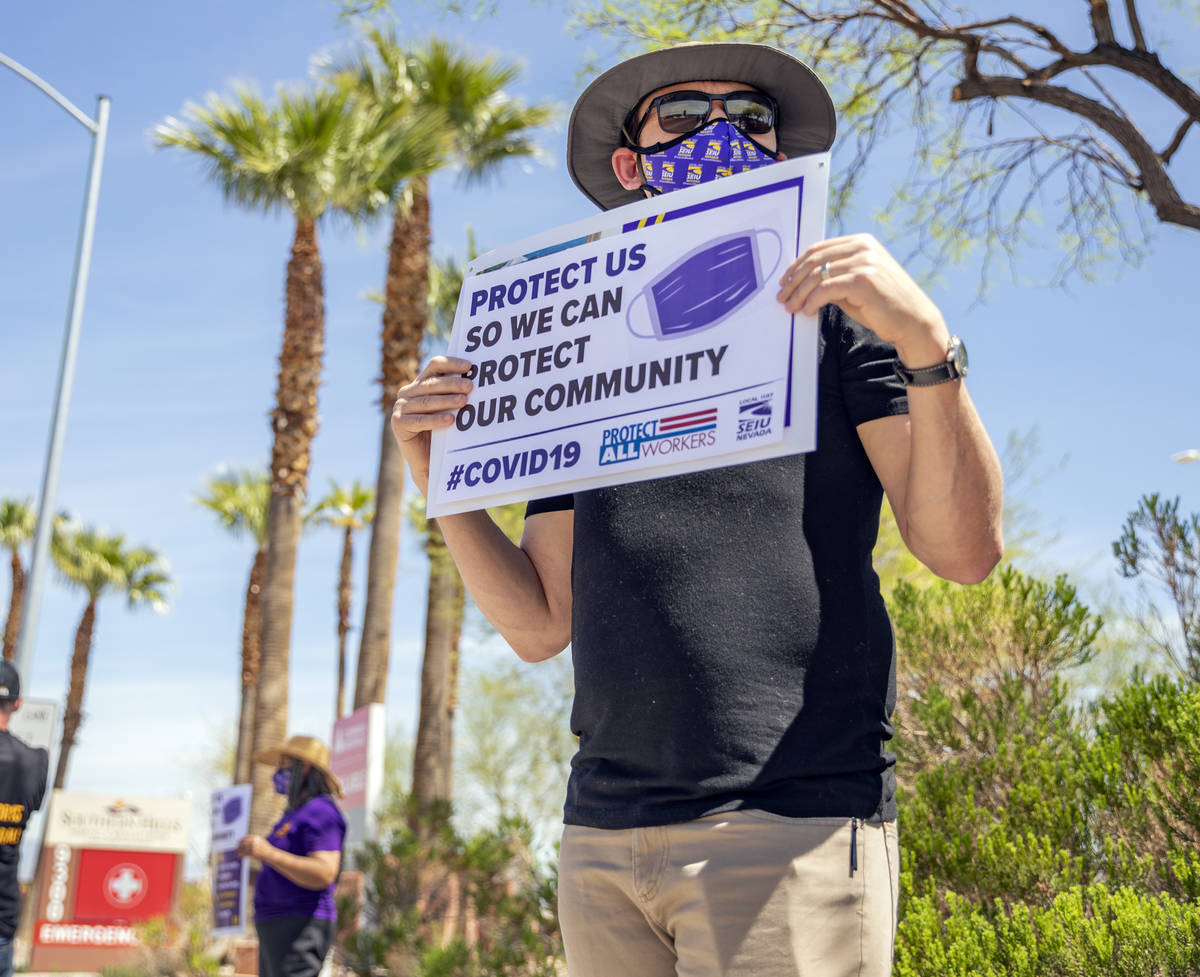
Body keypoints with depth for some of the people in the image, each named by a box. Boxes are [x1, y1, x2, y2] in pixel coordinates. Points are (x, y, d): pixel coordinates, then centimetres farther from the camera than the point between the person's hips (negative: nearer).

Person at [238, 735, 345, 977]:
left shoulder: (321, 812, -10)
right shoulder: (295, 814, 22)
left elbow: (324, 874, -25)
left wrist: (268, 853, -30)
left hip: (299, 929, -10)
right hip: (276, 930, 10)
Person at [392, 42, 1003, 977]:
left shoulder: (838, 319, 5)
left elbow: (965, 550, -6)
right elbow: (542, 624, 14)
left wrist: (927, 342, -18)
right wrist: (439, 477, 2)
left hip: (794, 823, -4)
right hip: (603, 833, 4)